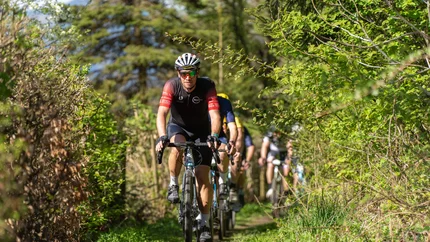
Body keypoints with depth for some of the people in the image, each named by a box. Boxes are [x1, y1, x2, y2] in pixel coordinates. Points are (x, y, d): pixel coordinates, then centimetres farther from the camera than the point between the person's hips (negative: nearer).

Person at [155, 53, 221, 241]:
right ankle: (173, 185, -13)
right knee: (177, 147, -37)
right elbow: (161, 114, -34)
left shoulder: (207, 87, -25)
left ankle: (204, 224, -4)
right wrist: (162, 137, -50)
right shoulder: (171, 86, -24)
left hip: (201, 131, 0)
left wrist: (213, 136, -52)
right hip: (178, 127, 0)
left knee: (202, 176, -10)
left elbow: (215, 115, -34)